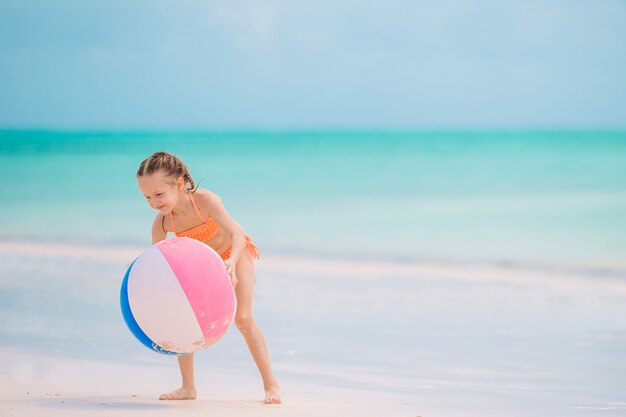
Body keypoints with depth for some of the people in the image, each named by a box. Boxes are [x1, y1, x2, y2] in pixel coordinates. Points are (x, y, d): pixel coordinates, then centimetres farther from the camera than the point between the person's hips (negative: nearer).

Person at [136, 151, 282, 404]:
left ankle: (271, 384, -6)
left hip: (235, 253, -5)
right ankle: (188, 387, 1)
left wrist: (231, 262, -59)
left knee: (243, 318, -16)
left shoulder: (205, 200, -37)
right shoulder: (161, 222, -24)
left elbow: (237, 234, -41)